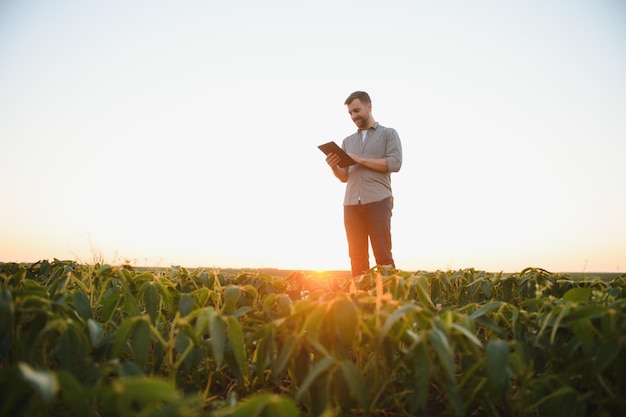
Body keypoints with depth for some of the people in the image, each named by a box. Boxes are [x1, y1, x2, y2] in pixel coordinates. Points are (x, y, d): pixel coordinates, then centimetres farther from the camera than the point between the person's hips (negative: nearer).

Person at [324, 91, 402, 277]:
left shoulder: (388, 133, 11)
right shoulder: (348, 141, 23)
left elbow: (395, 163, -6)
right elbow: (344, 177, 18)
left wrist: (360, 160, -7)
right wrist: (334, 167, -4)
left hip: (378, 201, -4)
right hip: (351, 204, 4)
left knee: (383, 255, -7)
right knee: (357, 256, 3)